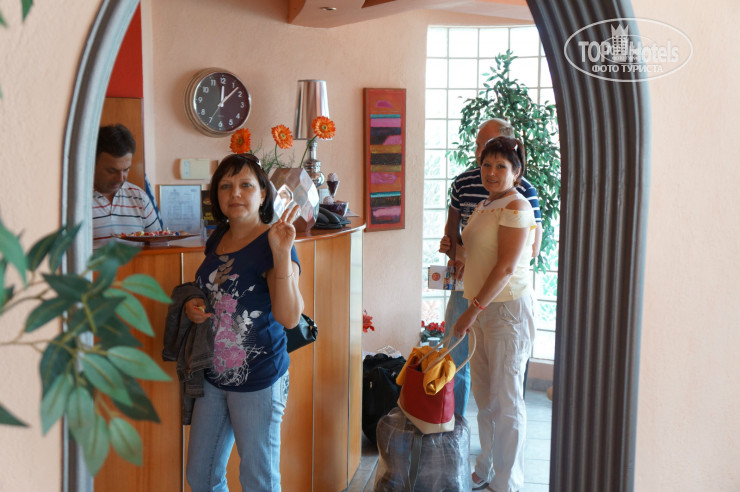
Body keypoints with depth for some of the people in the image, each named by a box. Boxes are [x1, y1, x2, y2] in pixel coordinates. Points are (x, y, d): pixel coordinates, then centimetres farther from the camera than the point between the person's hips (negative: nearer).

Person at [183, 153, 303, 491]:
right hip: (213, 375, 7)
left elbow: (289, 317, -27)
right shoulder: (217, 239, 7)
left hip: (258, 381, -7)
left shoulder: (273, 243, -15)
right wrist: (192, 307, 2)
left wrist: (282, 253, -35)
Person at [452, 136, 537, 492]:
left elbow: (506, 266, -19)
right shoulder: (485, 206, 15)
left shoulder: (516, 207, -13)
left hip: (507, 308, -9)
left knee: (506, 400, -1)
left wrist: (473, 309, -19)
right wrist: (472, 309, 17)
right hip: (482, 307, 9)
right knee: (483, 395, 16)